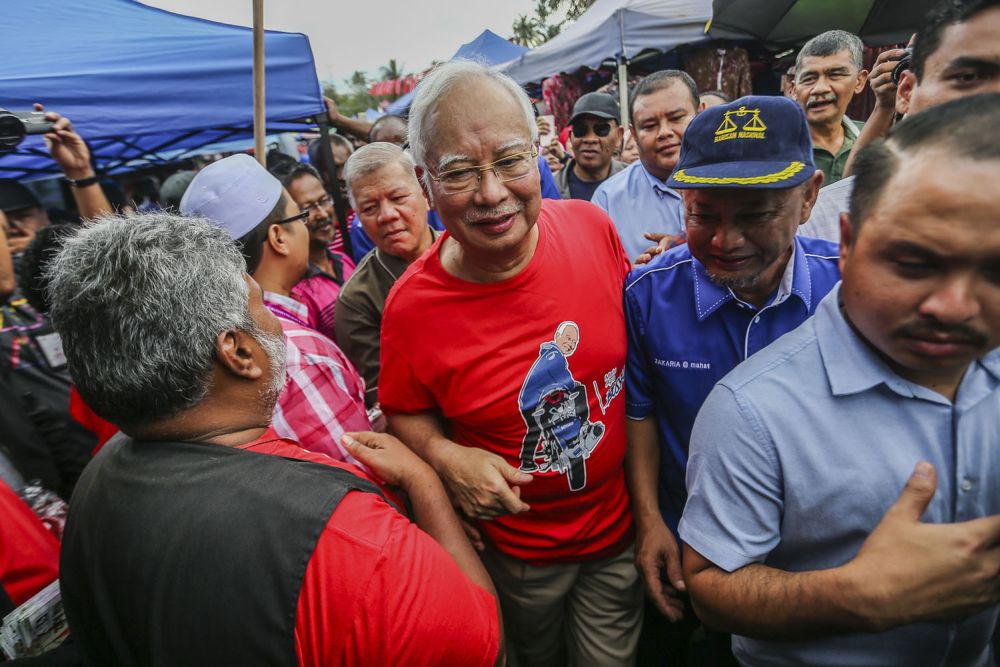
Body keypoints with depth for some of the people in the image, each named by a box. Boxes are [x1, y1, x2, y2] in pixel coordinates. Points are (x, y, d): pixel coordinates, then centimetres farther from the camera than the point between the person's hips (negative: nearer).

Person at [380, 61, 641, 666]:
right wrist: (446, 455, -22)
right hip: (517, 553, -1)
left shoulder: (593, 226, -16)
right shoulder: (412, 307, -22)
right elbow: (405, 411, -4)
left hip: (622, 526, 2)